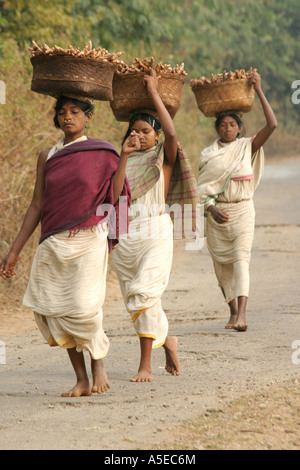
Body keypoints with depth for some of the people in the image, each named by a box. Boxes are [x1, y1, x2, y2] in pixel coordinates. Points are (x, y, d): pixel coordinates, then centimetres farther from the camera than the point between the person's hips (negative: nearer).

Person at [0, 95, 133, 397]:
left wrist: (124, 158, -12)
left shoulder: (102, 154, 3)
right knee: (52, 310, -4)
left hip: (88, 240, -4)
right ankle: (82, 380, 6)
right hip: (54, 243, 4)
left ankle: (98, 361, 11)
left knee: (83, 307, -17)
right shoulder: (47, 157, 11)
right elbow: (37, 206, 12)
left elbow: (113, 198, -7)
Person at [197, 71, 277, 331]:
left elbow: (272, 124, -8)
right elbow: (202, 188, 2)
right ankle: (233, 311, 25)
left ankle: (242, 315, -29)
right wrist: (212, 209, -16)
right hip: (216, 214, 3)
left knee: (241, 259, -17)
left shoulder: (247, 147, 2)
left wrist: (259, 91, -9)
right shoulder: (208, 154, 6)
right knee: (222, 264, 8)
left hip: (242, 211, -3)